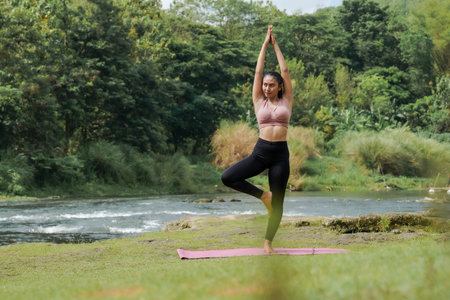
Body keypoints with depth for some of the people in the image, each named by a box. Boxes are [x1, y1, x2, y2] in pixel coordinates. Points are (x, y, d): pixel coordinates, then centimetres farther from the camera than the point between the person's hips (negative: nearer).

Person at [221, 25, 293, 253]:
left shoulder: (286, 101, 8)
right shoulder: (259, 102, 9)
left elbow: (284, 71, 9)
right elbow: (258, 72, 9)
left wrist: (275, 45, 15)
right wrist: (265, 44, 13)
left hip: (281, 153, -1)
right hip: (260, 151, 1)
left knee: (277, 201, 1)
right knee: (227, 177, -16)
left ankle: (268, 242, 12)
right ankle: (263, 196, 1)